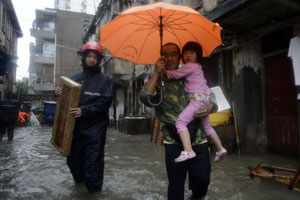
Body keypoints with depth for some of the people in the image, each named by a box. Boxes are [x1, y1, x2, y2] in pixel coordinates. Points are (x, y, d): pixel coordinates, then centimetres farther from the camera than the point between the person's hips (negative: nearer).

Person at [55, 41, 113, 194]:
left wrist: (85, 110, -22)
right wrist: (60, 93, -4)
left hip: (95, 128, -4)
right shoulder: (75, 78, 13)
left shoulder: (105, 80, 0)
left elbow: (105, 102, -11)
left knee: (93, 161, -1)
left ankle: (94, 190, 16)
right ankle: (79, 179, 46)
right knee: (73, 158, 18)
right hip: (75, 126, 5)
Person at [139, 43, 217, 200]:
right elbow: (145, 98, -14)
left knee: (203, 179, 6)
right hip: (174, 142, -1)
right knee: (176, 184, 7)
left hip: (198, 139, 2)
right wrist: (156, 73, -13)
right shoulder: (157, 81, 6)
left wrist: (210, 107, -11)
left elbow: (211, 97, 12)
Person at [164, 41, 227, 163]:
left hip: (198, 98, -11)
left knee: (180, 121, -19)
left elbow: (175, 74, -9)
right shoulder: (196, 67, 22)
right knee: (206, 126, 23)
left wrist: (164, 71, 5)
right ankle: (220, 149, 30)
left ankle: (188, 151, -30)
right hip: (204, 99, 11)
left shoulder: (190, 66, -8)